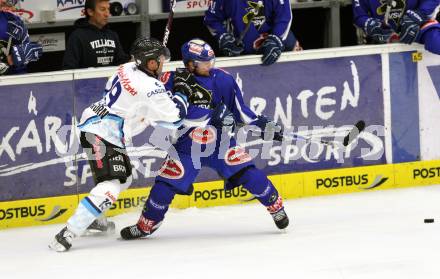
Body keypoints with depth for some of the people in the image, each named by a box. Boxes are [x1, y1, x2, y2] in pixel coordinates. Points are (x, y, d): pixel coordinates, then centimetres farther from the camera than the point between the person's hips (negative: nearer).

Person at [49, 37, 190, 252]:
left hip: (92, 122, 10)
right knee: (110, 185, -19)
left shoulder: (128, 69, 6)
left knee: (124, 177, 25)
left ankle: (92, 218, 39)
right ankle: (68, 233, -28)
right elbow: (174, 117, -13)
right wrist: (181, 95, 5)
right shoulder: (151, 87, -18)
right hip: (101, 135, -10)